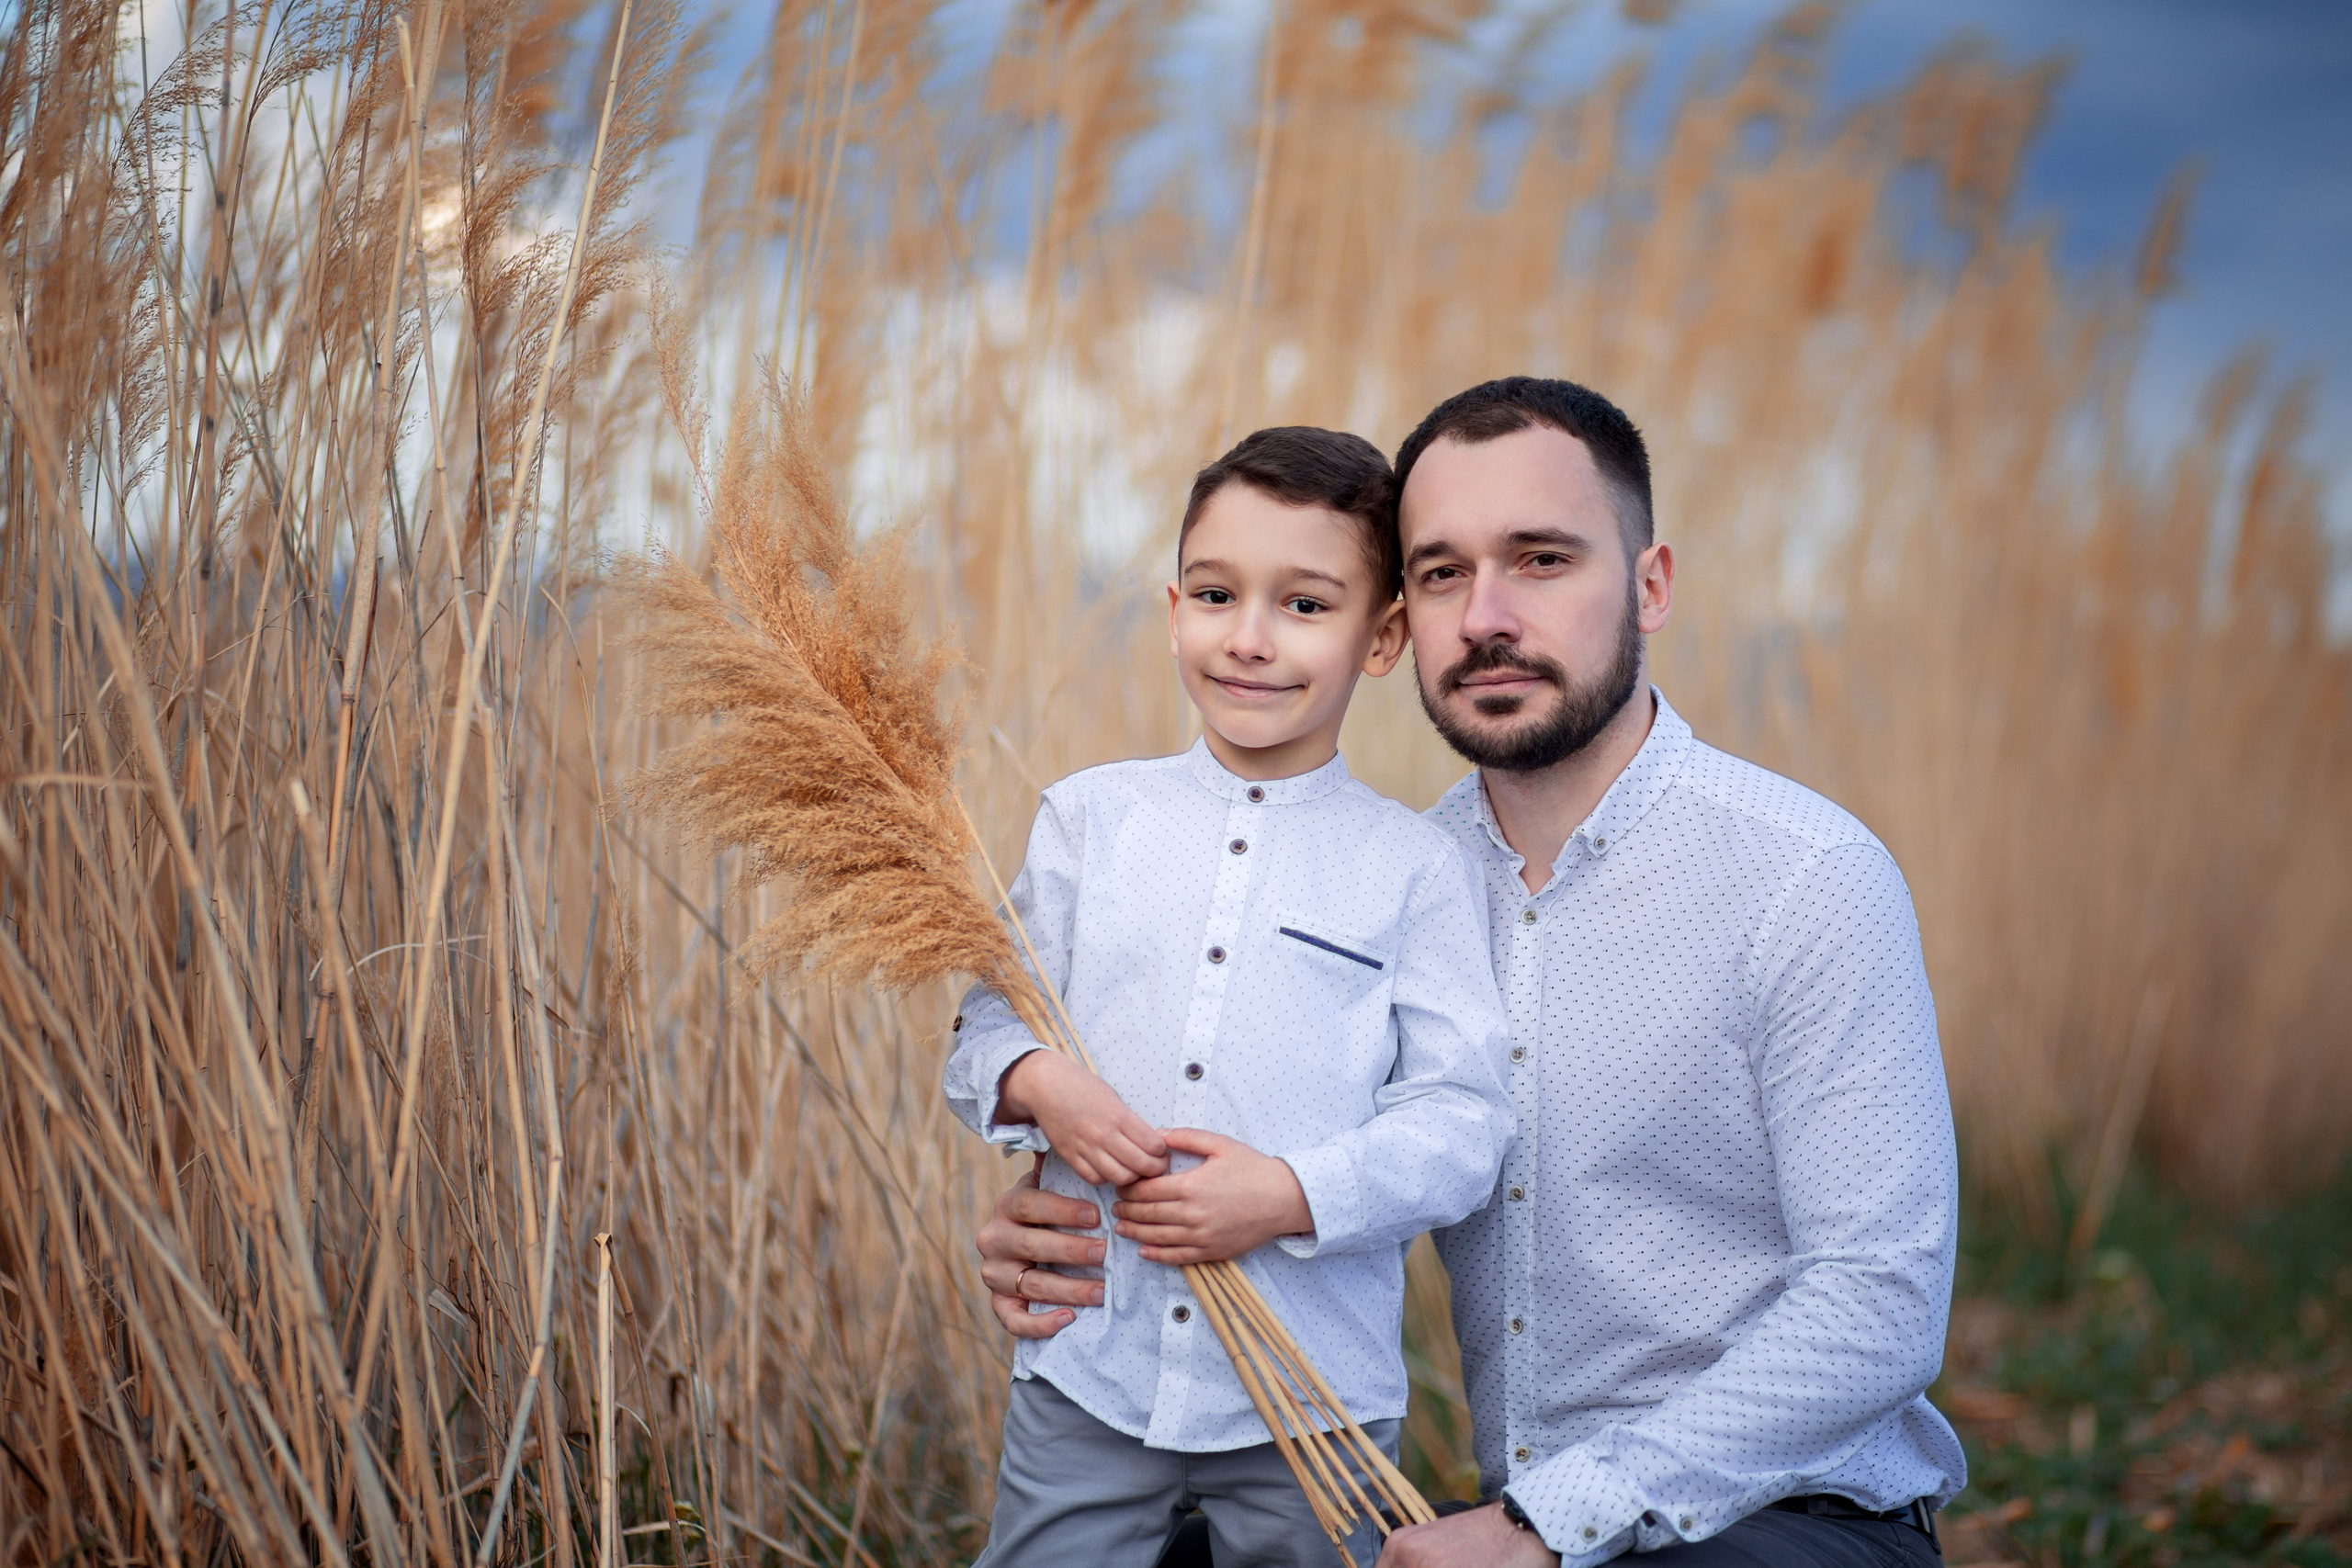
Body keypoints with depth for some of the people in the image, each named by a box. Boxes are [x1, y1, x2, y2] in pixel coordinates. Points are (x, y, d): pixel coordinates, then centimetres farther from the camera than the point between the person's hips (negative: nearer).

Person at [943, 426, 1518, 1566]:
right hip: (1087, 1368, 2)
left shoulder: (1412, 867, -2)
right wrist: (1037, 1084, -14)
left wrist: (1292, 1194, -19)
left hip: (1315, 1394, -1)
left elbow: (1464, 1125, -6)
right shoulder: (1089, 817, 5)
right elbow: (989, 1024, 8)